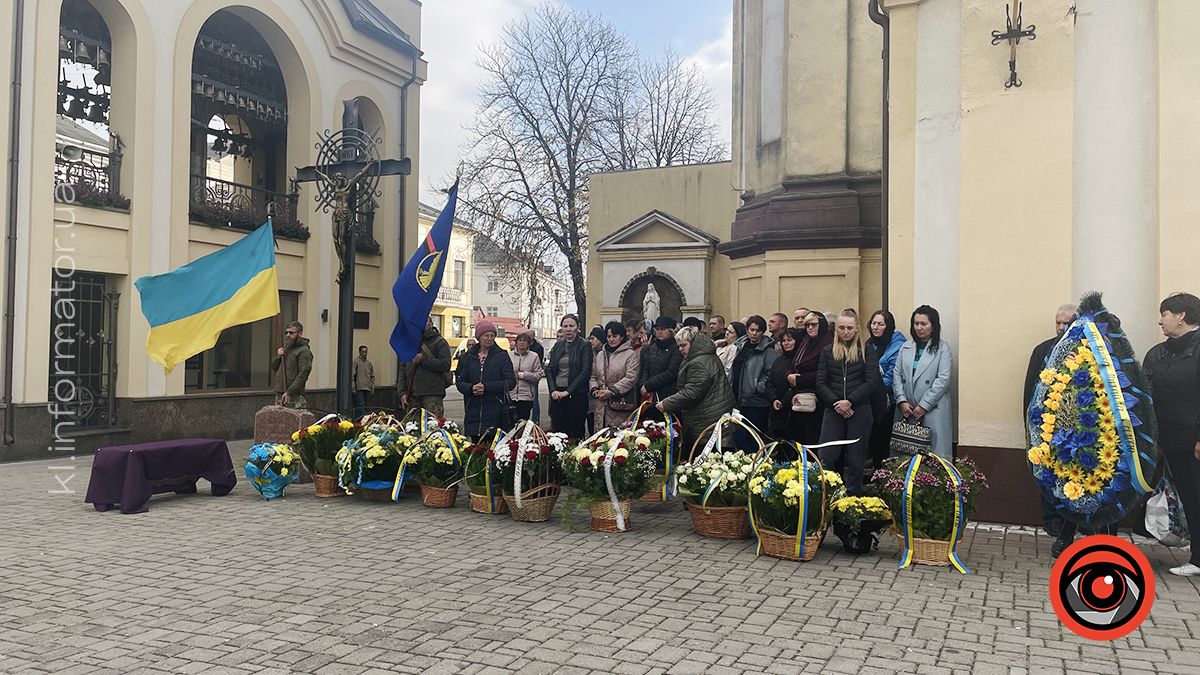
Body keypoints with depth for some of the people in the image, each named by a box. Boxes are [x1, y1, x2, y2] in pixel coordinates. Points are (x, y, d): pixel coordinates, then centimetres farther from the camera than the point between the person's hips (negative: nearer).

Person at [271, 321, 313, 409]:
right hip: (279, 394, 8)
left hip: (294, 395, -8)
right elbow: (273, 368, 23)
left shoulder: (304, 351, -7)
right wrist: (277, 357, 2)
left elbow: (303, 374, -16)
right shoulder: (286, 349, 20)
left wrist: (289, 392, -21)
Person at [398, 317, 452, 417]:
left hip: (432, 395, -5)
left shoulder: (440, 342, 4)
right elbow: (402, 370, 17)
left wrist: (423, 360, -11)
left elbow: (445, 364, -11)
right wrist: (402, 392, 6)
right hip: (412, 395, 5)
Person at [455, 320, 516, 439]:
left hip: (496, 412, -3)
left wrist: (486, 387, -14)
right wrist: (471, 388, -11)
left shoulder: (502, 356, 4)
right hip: (473, 412, 3)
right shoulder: (469, 357, 13)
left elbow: (511, 382, -4)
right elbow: (460, 382, 12)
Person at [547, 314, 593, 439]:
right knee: (558, 431, 4)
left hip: (576, 395, -4)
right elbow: (550, 369, 11)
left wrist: (568, 391, -14)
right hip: (557, 394, 4)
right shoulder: (558, 345, 14)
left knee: (575, 433, -2)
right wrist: (553, 390, -4)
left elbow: (586, 371, -10)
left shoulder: (584, 345, -1)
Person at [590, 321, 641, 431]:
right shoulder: (600, 355, 18)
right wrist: (594, 389, 0)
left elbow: (630, 378, -11)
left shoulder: (631, 354, -1)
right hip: (601, 406, 5)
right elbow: (593, 377, 21)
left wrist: (612, 391, -15)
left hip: (620, 406, -5)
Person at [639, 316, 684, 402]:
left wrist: (648, 386, -11)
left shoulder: (676, 349, -1)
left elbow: (670, 373, -10)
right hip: (649, 397, 5)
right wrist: (642, 385, -8)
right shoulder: (647, 349, 17)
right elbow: (643, 371, 13)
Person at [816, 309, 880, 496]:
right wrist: (836, 403, -10)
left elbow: (872, 382, -3)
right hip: (833, 410, 2)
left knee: (856, 459, 2)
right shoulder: (827, 352, 11)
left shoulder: (866, 351, 5)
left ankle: (853, 497, 9)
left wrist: (850, 401, -12)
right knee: (827, 457, -6)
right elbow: (821, 384, 5)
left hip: (860, 410, -1)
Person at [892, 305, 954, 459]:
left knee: (934, 454, -6)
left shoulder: (942, 348, 1)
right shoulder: (906, 347, 13)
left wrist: (924, 406, -11)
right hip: (906, 410, 4)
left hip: (933, 410, -4)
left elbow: (943, 379, -7)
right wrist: (902, 401, -5)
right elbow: (897, 374, 9)